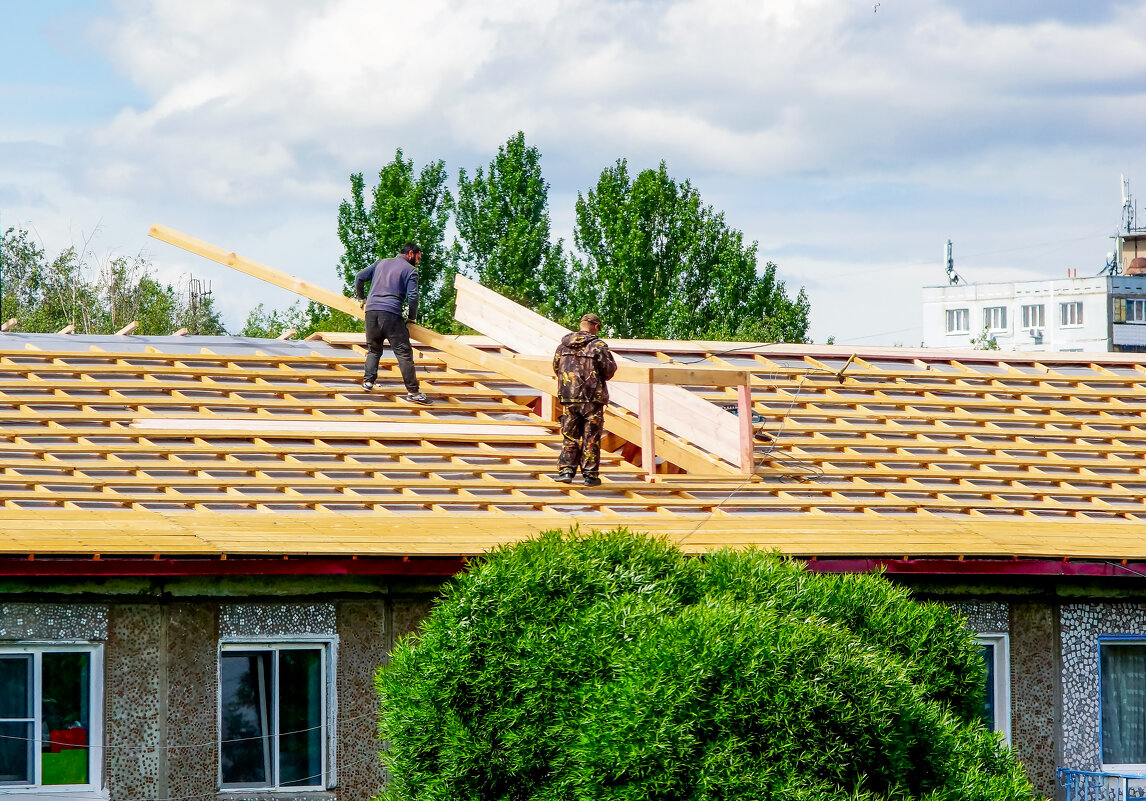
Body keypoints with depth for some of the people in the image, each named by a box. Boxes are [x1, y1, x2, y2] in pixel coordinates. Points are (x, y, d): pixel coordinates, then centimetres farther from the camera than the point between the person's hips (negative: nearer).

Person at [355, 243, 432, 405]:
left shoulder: (381, 263, 21)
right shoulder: (410, 270, 5)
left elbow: (359, 277, 20)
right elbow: (412, 296, -6)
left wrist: (361, 297, 33)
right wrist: (412, 317, 8)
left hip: (371, 310, 5)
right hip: (391, 313, -5)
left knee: (373, 349, 23)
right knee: (403, 353, -4)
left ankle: (368, 381, 13)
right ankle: (413, 391, -7)